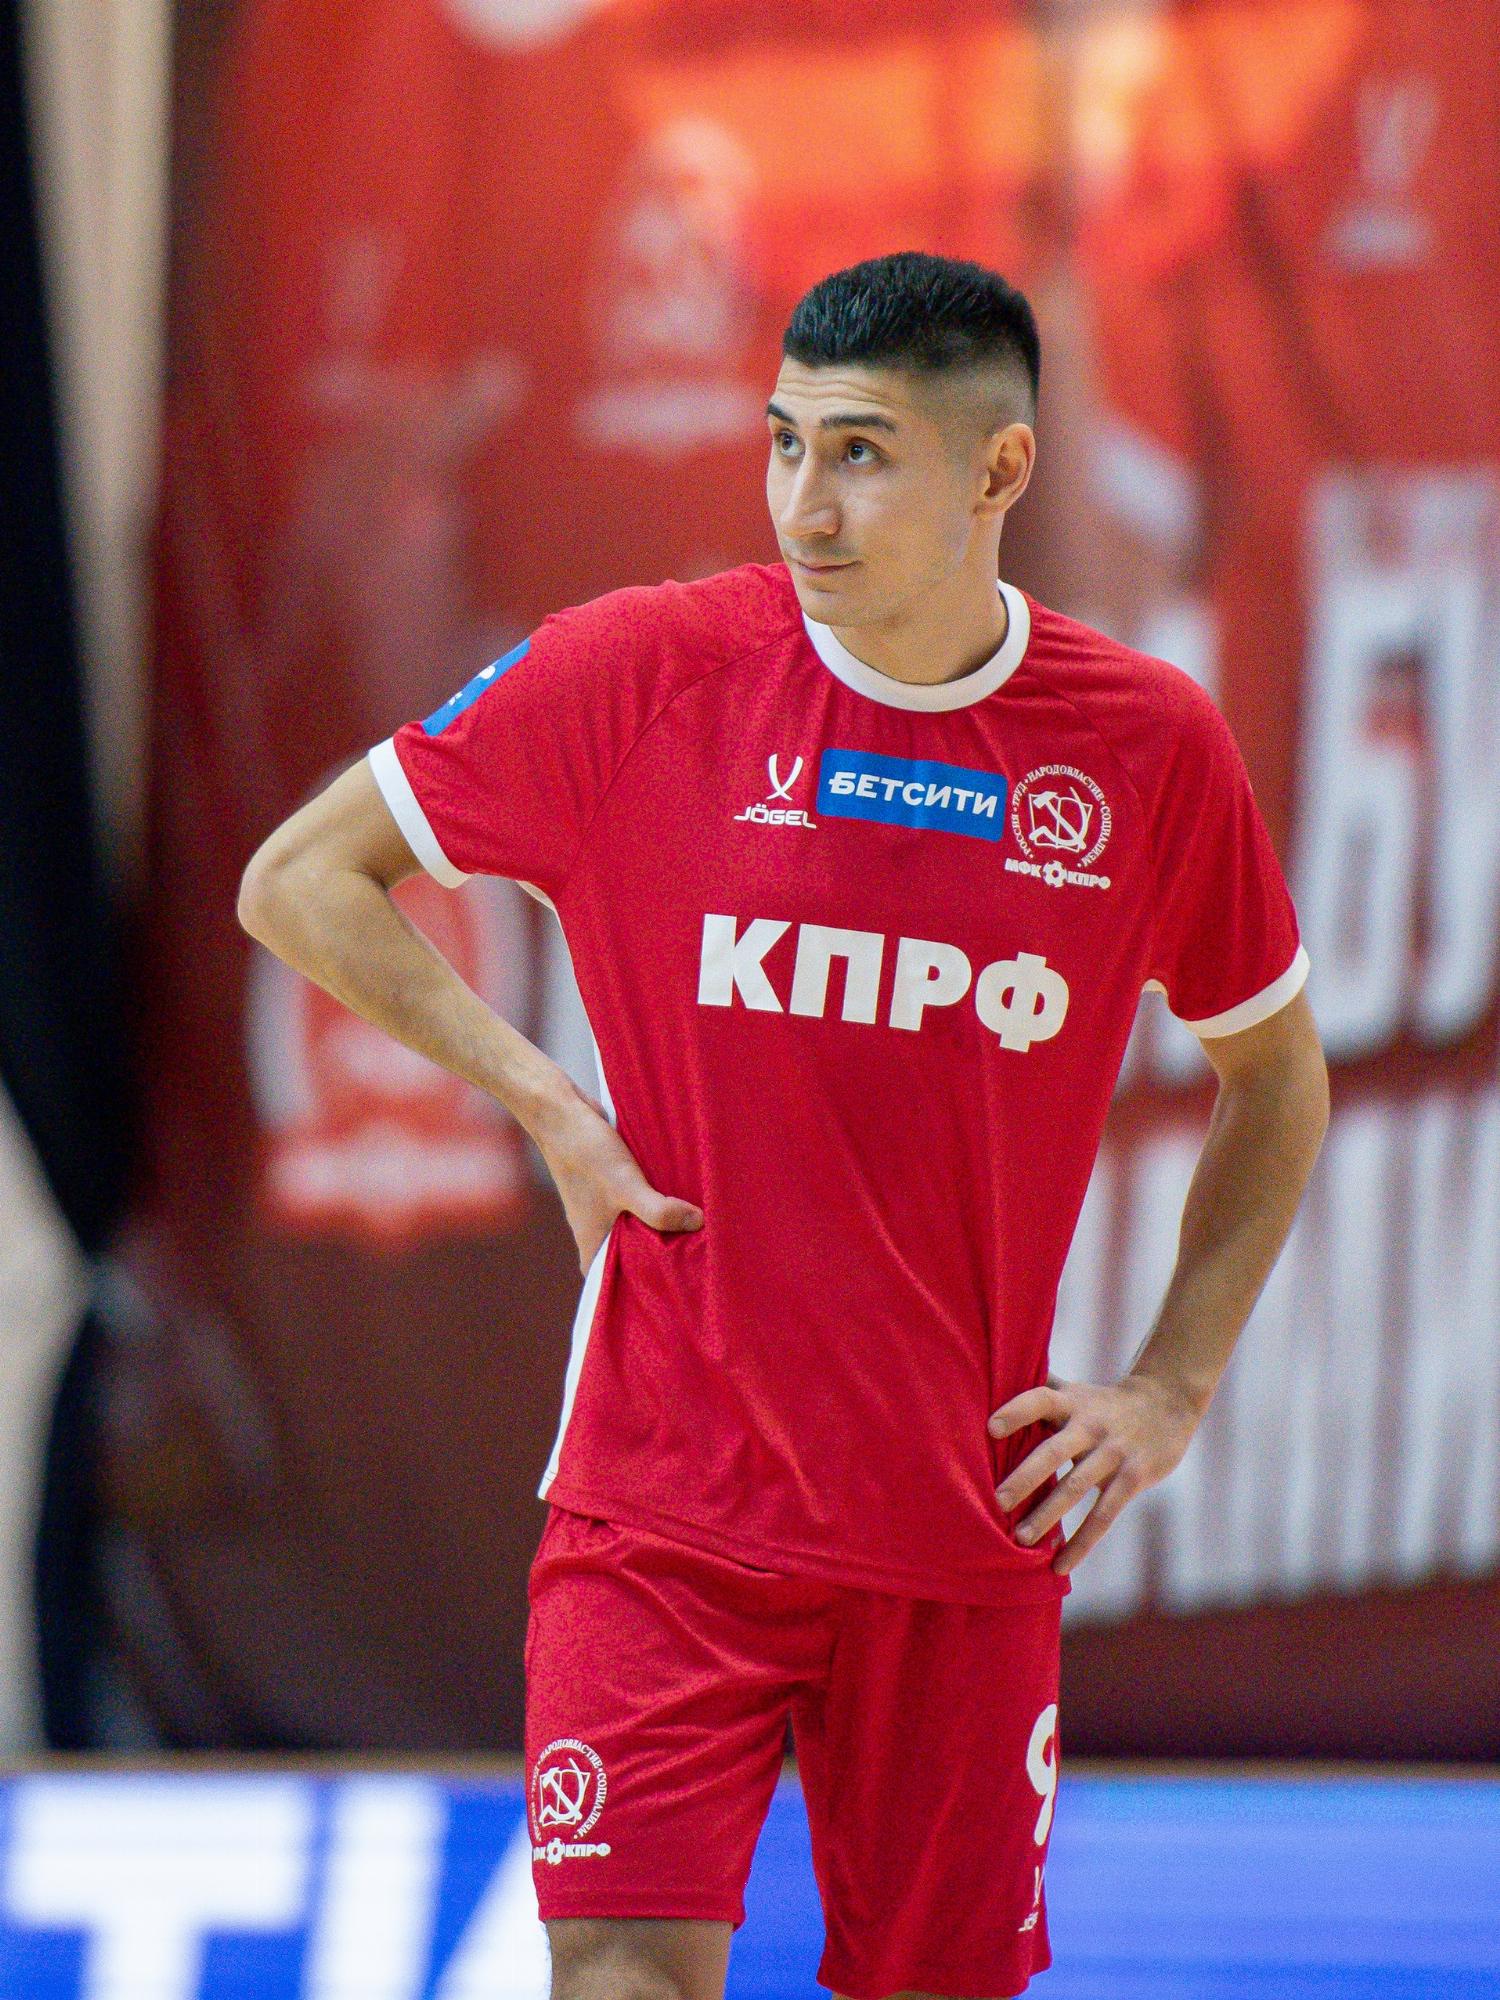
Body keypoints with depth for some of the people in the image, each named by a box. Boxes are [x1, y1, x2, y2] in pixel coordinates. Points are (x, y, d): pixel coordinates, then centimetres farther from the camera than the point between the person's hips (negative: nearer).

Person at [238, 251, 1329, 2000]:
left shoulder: (1153, 746, -1)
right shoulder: (639, 673, -6)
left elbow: (1275, 1074, 15)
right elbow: (298, 883, 3)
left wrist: (1169, 1390, 6)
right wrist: (548, 1108, -7)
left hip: (969, 1525, 2)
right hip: (664, 1507, -2)